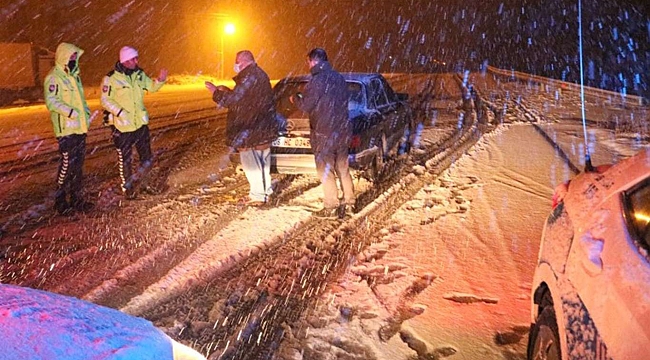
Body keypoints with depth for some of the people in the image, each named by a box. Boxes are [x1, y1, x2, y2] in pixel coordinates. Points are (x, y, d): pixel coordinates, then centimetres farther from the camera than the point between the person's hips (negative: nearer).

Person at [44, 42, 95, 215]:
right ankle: (60, 201, 3)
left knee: (78, 165, 12)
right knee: (67, 164, -7)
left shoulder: (74, 76, 17)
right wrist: (70, 112, -26)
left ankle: (77, 199, 21)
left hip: (80, 128, 9)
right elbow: (51, 102, -21)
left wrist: (86, 113, 11)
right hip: (66, 129, -9)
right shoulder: (53, 78, -11)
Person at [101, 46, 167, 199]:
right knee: (125, 160, 8)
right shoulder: (111, 78, -13)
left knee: (147, 158, 13)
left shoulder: (139, 74, 4)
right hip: (123, 126, -5)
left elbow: (152, 87, 15)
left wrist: (160, 79, -5)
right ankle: (127, 188, 25)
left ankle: (143, 183, 33)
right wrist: (121, 112, -22)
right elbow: (105, 100, -10)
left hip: (141, 123, 5)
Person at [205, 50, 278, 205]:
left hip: (250, 130, -10)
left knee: (251, 162, -2)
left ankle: (258, 194, 3)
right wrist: (227, 91, 18)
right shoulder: (260, 75, 14)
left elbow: (233, 100, -21)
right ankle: (264, 190, 28)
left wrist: (216, 92, -7)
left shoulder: (249, 76, -20)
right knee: (262, 161, 18)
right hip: (263, 128, 10)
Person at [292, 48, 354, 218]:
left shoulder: (317, 81, -16)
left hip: (324, 134, -7)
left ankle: (331, 207, 5)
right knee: (343, 169, 15)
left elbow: (306, 106, -15)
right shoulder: (339, 78, 9)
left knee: (326, 171, 1)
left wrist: (296, 99, 7)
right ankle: (349, 203, 21)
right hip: (342, 131, 7)